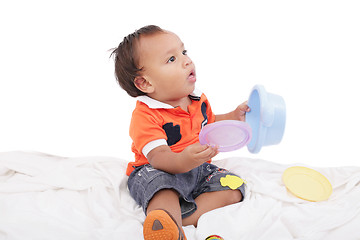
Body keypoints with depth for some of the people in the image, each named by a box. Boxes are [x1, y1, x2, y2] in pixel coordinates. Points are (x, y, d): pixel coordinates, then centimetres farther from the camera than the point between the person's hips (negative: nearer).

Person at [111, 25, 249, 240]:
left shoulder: (198, 99, 4)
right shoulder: (145, 116, -20)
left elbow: (210, 124, 25)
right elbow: (159, 157, -32)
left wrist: (233, 117, 8)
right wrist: (183, 161, -54)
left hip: (198, 170, 7)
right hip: (158, 173, -7)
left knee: (233, 187, -12)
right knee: (160, 184, -38)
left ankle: (183, 219, -31)